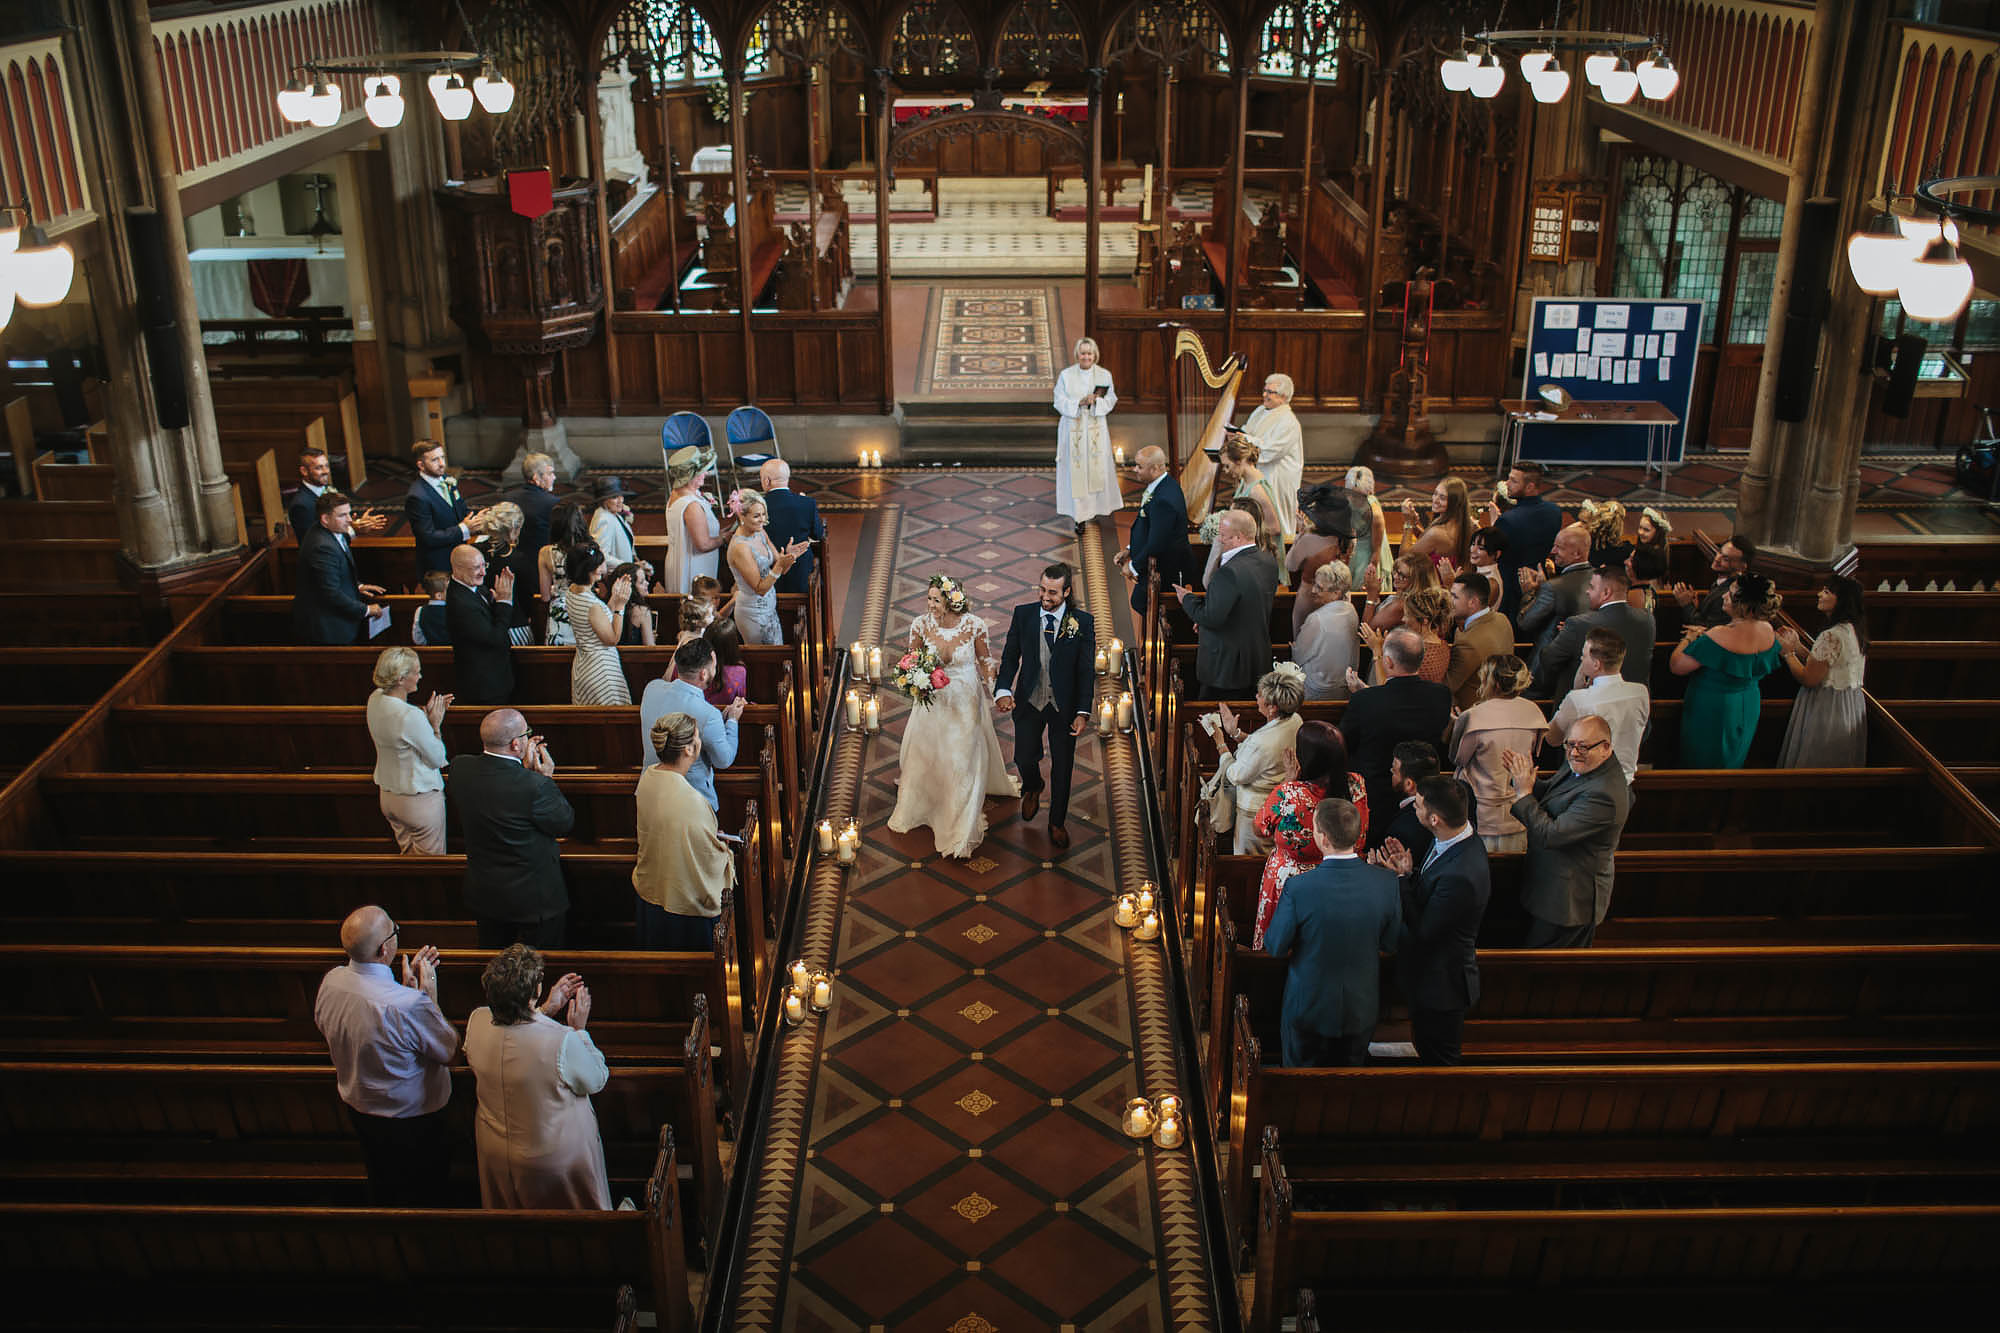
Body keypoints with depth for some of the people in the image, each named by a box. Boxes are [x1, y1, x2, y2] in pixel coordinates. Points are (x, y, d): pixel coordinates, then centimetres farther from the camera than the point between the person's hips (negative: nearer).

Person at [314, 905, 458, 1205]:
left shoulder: (331, 982, -16)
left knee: (381, 1187, 32)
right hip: (412, 1122, -7)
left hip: (357, 1109, 7)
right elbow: (450, 1051, -20)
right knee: (423, 1201, 20)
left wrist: (407, 986, 0)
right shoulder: (407, 1005, -38)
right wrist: (430, 994, -14)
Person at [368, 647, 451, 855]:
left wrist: (426, 713, 4)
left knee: (407, 851, 24)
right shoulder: (410, 716, -30)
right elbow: (437, 759, -18)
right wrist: (436, 723, -10)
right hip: (420, 800, -8)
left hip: (388, 796, 8)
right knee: (431, 862, 8)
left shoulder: (375, 699, -5)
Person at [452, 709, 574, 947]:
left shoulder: (460, 768, -14)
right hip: (534, 897, -6)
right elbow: (564, 822, -15)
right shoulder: (534, 785, -32)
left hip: (483, 895, 6)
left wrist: (524, 768, 0)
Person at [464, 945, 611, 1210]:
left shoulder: (477, 1022, -20)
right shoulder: (562, 1041, -36)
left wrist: (547, 1010, 4)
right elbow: (597, 1081, -16)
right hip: (557, 1156, -5)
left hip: (495, 1154, 5)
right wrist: (579, 1030, -9)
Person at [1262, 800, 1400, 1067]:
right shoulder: (1385, 882, -17)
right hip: (1362, 1008, 3)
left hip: (1308, 1007, -3)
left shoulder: (1299, 887, -27)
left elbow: (1275, 948, -15)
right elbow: (1391, 945, -4)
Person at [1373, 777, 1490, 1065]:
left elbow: (1422, 930, -28)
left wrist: (1401, 877, -26)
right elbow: (1429, 889, 6)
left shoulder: (1461, 876, -38)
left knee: (1439, 1062, 15)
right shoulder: (1459, 840, -7)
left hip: (1441, 985, -9)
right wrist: (1408, 869, -13)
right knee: (1427, 1050, 30)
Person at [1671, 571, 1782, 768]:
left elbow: (1676, 666, -27)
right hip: (1748, 709, 7)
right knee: (1731, 762, 25)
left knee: (1700, 764, 11)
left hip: (1711, 711, -7)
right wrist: (1706, 635, 9)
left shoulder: (1721, 635, -30)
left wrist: (1690, 638, -9)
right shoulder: (1768, 631, -8)